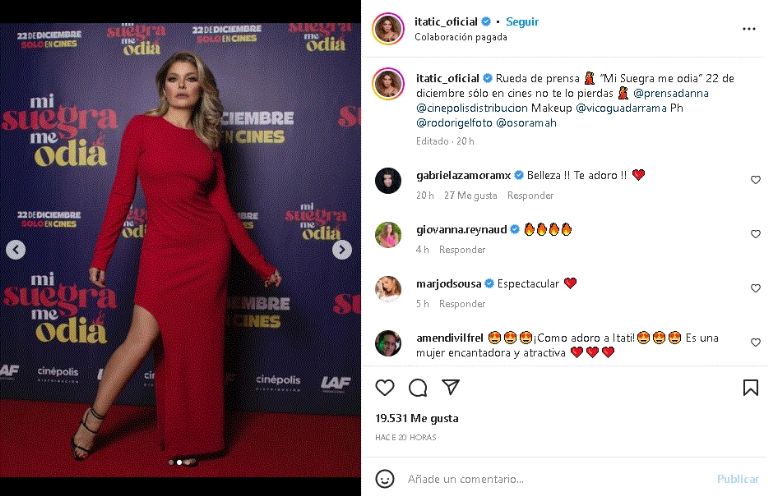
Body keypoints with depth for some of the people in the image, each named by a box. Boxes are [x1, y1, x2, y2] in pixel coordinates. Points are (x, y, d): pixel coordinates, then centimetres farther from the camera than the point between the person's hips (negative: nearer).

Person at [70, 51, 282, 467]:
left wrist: (260, 264, 4)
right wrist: (101, 255, -4)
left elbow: (222, 206, 6)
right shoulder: (141, 127, 1)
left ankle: (189, 438, 22)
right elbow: (122, 195, -1)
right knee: (143, 340, -6)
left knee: (197, 346, 7)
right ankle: (92, 421, 19)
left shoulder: (207, 140, 7)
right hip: (162, 250, -2)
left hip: (208, 252, 2)